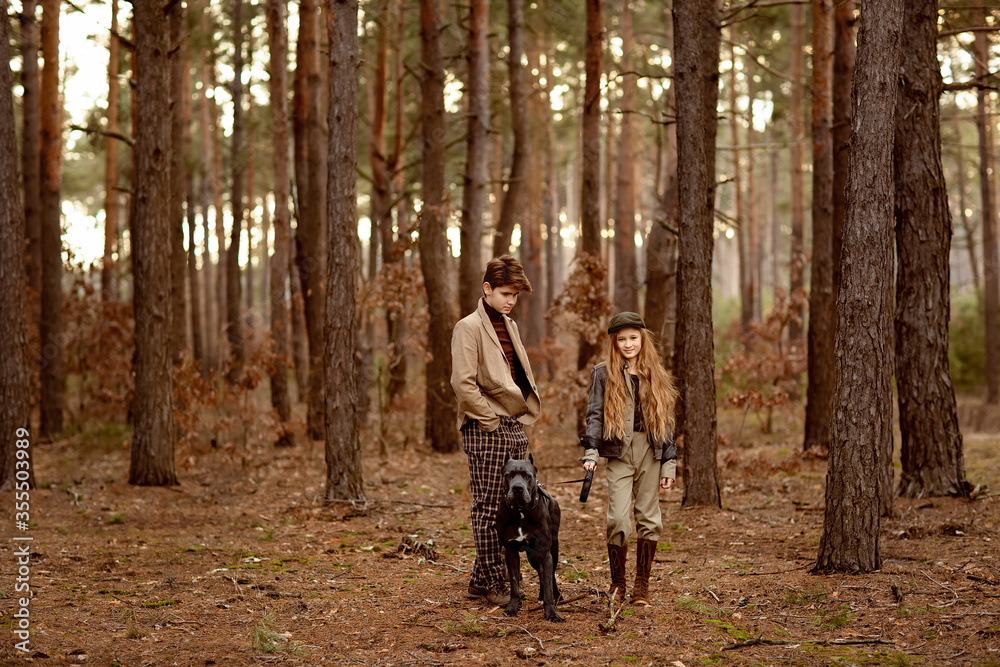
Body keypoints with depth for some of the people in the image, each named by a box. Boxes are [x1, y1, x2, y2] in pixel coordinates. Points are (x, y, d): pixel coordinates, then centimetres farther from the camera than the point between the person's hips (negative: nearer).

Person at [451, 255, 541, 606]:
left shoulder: (509, 326, 17)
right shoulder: (469, 327, -9)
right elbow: (463, 383, -18)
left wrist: (525, 415, 14)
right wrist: (491, 420, -14)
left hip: (515, 428, 8)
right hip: (487, 431, -8)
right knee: (488, 509, -2)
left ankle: (481, 580, 18)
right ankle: (494, 583, 4)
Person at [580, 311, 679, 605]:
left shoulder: (656, 375, 12)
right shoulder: (604, 373, 5)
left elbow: (666, 421, 13)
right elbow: (594, 414, 0)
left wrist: (669, 463, 7)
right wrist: (590, 451, -14)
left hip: (650, 453, 2)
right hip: (620, 454, -2)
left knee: (649, 519, 2)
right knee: (619, 519, -11)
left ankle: (642, 584, 12)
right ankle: (617, 583, 5)